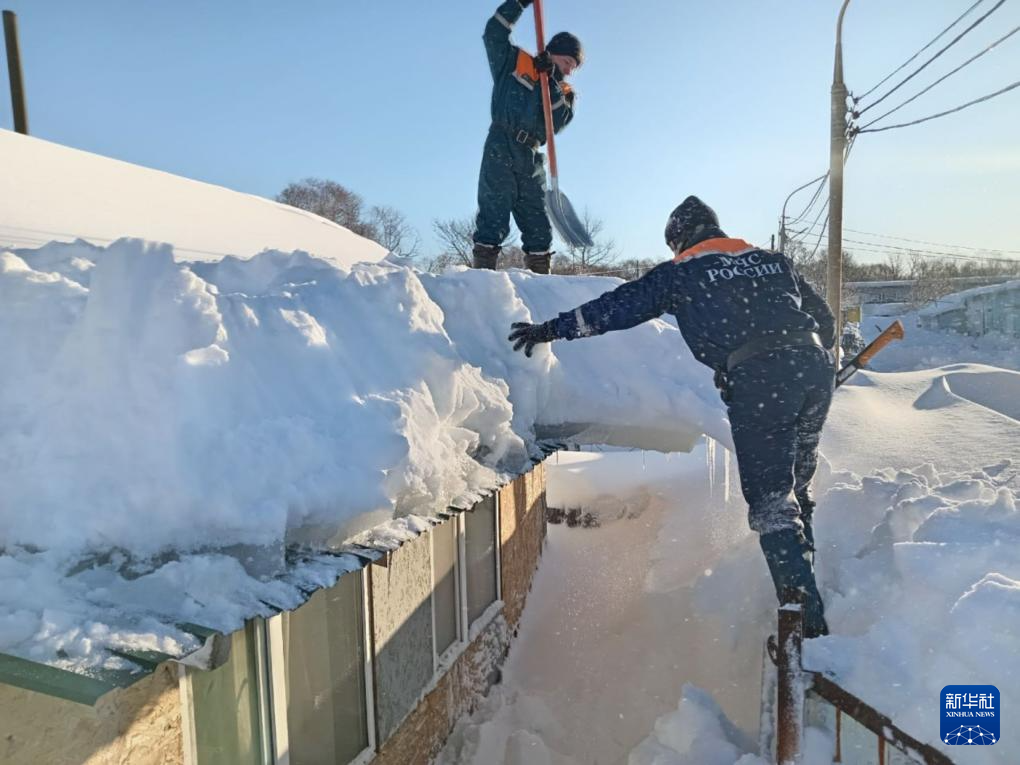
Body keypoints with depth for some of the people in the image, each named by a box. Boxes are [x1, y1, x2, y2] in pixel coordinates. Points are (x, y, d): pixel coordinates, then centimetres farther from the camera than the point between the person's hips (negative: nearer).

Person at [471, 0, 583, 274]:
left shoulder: (562, 92, 21)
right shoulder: (514, 62, 13)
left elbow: (559, 123, 3)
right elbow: (494, 33, 5)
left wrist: (552, 84, -5)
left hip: (531, 160, 5)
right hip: (500, 150, -5)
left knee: (539, 228, 3)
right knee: (493, 218, -13)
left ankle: (540, 278, 7)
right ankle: (482, 272, -16)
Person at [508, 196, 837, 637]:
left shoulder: (680, 274, 8)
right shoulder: (774, 261, 23)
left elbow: (618, 307, 7)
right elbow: (824, 320, 25)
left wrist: (551, 329, 14)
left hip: (757, 384, -6)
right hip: (815, 369, 7)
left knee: (771, 500, 0)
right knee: (795, 487, 21)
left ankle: (807, 618, -3)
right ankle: (802, 582, 31)